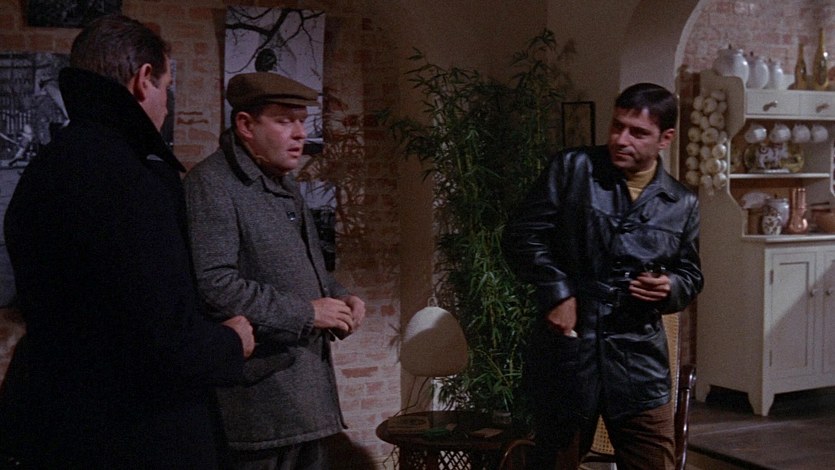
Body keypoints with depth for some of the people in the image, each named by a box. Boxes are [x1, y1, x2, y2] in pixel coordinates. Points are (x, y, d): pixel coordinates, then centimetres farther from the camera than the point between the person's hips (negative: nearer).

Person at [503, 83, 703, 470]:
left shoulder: (682, 205, 8)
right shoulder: (571, 169, -1)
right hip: (565, 349, -2)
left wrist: (671, 288, -6)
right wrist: (556, 292, -11)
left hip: (638, 358, 2)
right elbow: (522, 235, -2)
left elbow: (690, 276, 18)